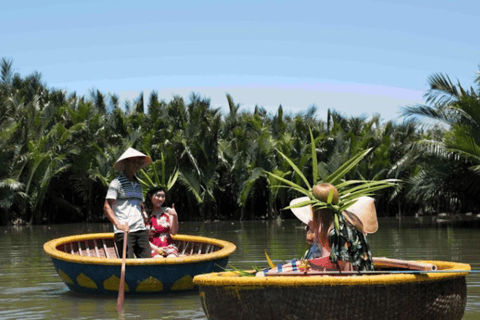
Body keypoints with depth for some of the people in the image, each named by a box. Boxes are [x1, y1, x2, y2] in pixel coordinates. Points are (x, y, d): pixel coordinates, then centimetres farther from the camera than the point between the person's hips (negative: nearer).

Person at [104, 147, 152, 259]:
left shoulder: (138, 184, 22)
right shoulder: (116, 183, 0)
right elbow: (107, 207, -7)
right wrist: (118, 224, -21)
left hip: (141, 230, 6)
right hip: (123, 232, -6)